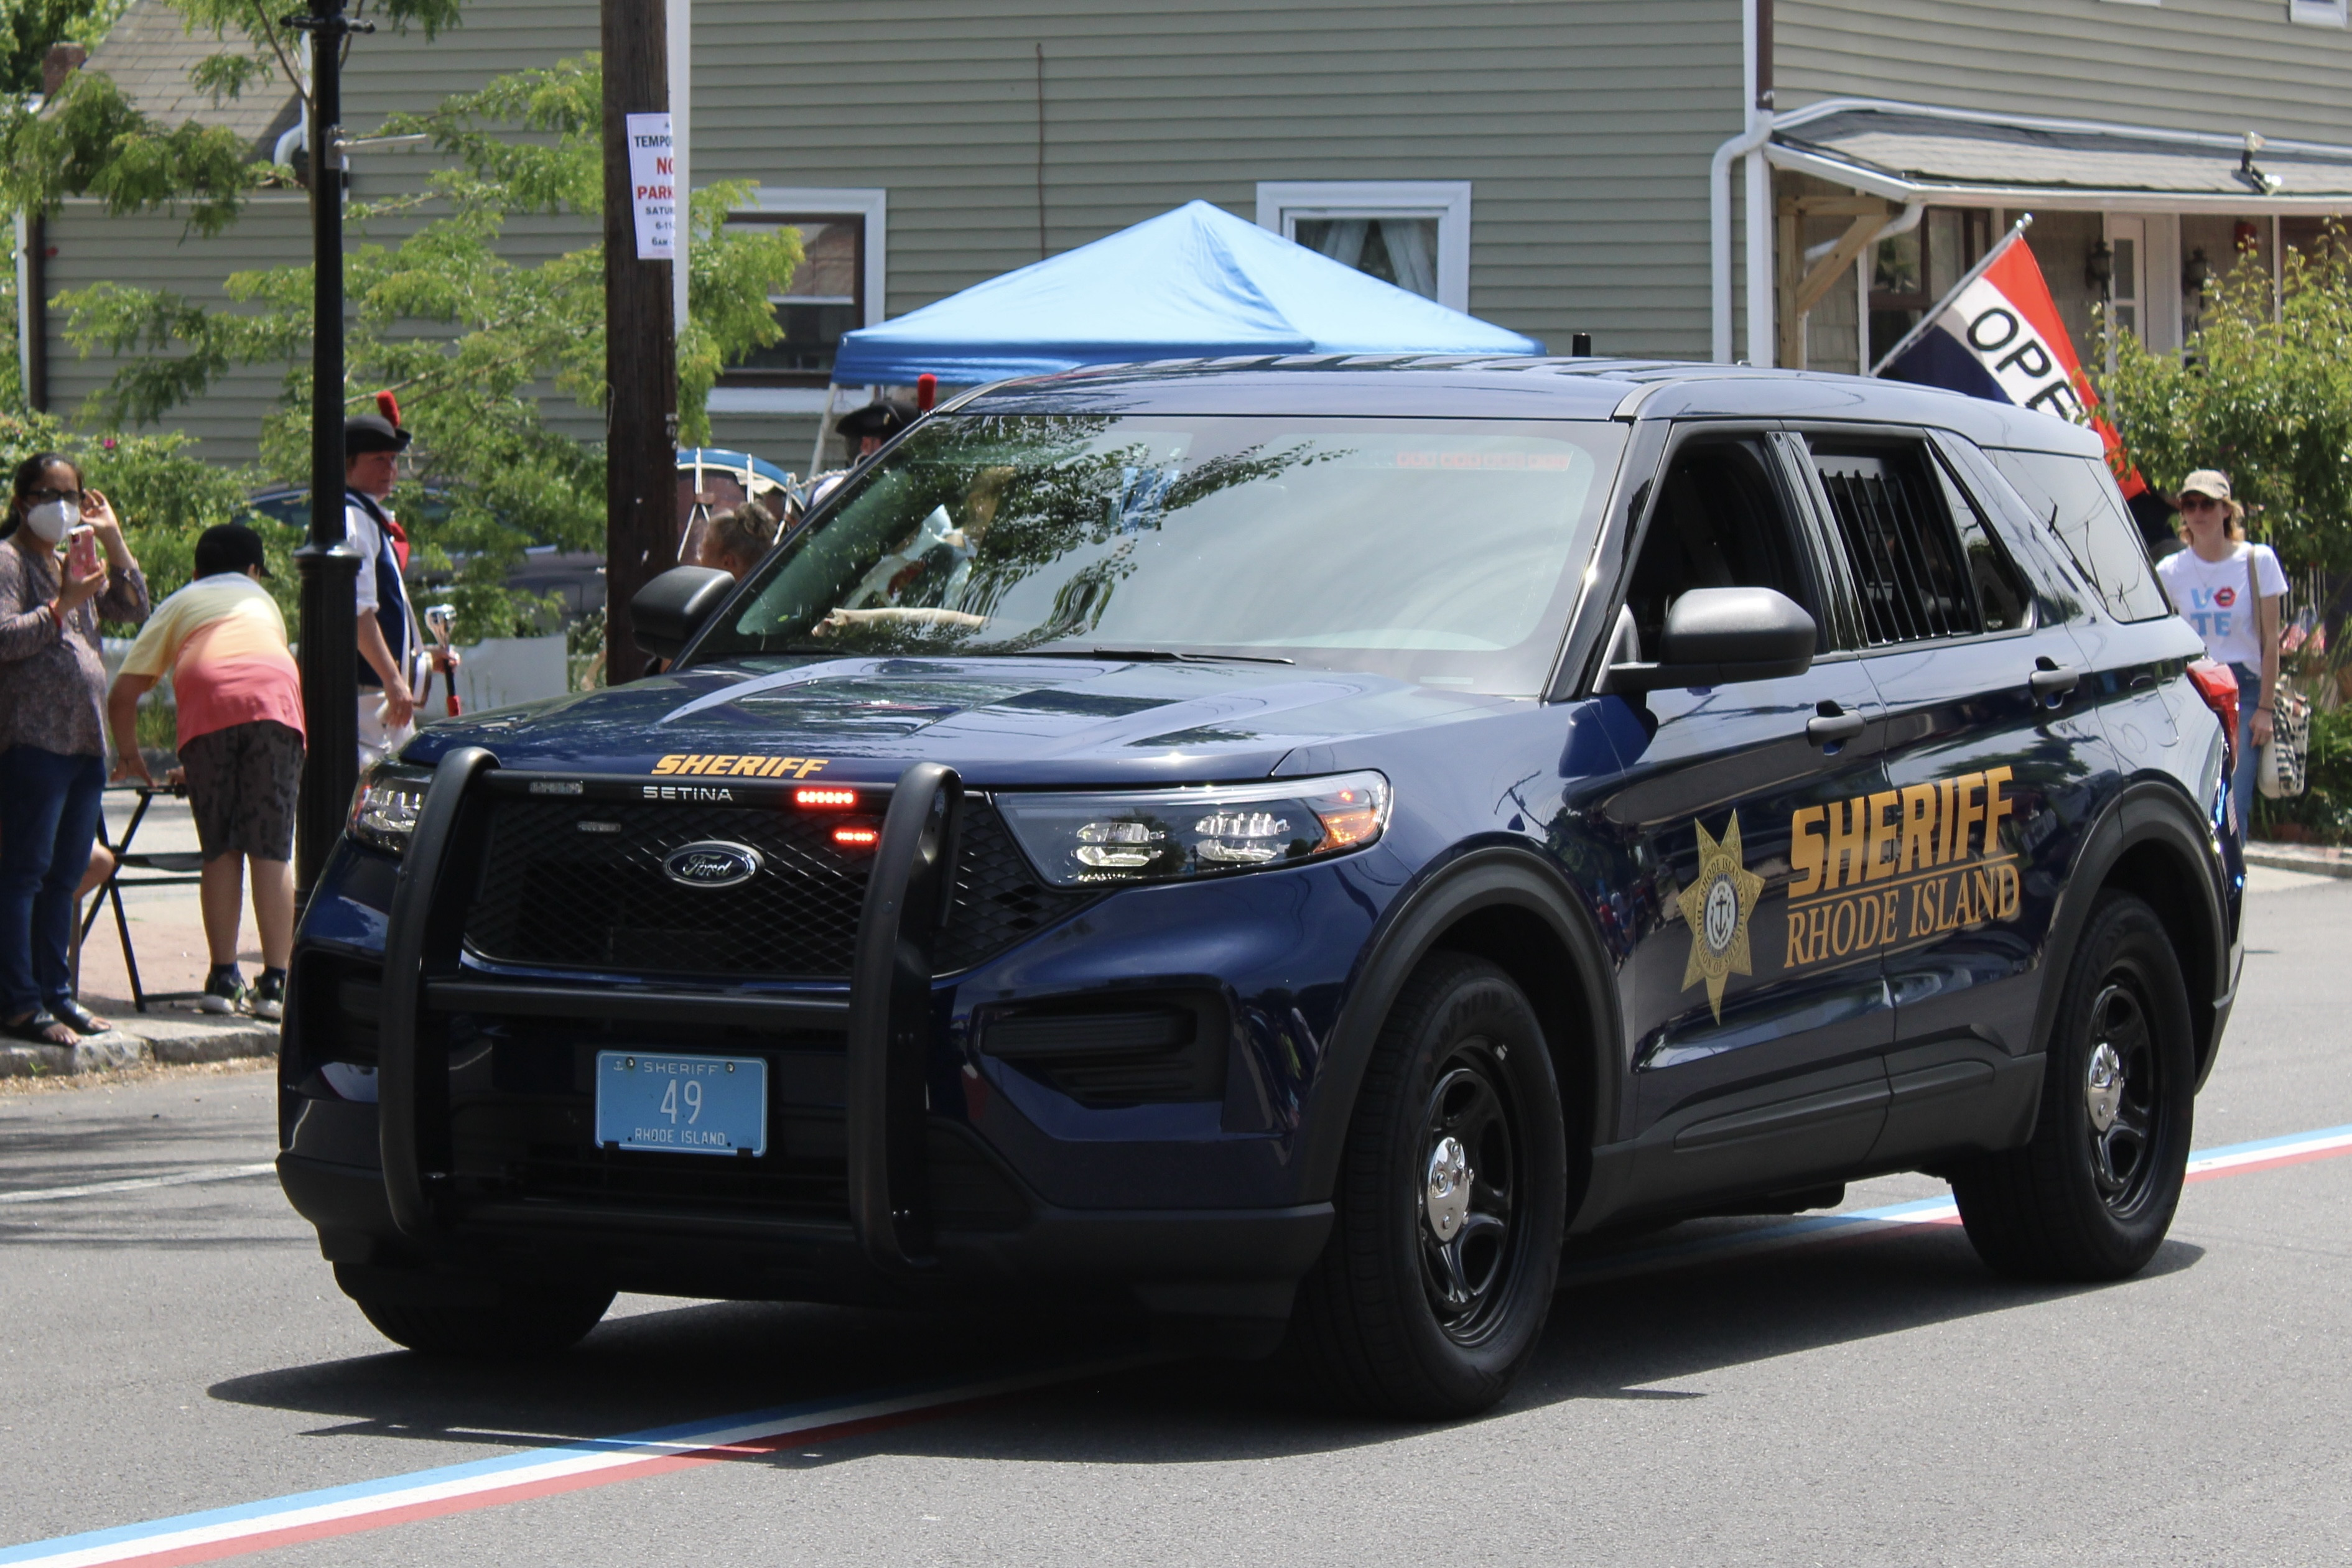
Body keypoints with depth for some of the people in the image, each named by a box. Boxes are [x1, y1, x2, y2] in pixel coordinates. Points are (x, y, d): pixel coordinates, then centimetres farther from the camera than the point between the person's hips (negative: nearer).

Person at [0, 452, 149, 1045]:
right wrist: (64, 606, -18)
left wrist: (113, 539, 13)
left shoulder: (73, 563, 22)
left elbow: (133, 608, 19)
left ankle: (56, 991, 15)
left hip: (85, 740, 9)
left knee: (66, 874, 10)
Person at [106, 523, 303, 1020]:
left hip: (207, 701, -1)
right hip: (276, 698, 1)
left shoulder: (179, 605, 31)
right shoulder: (262, 600, 38)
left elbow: (123, 693, 22)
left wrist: (129, 755, 38)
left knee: (220, 851, 6)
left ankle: (223, 979, 4)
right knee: (272, 850, 0)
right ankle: (275, 983, -4)